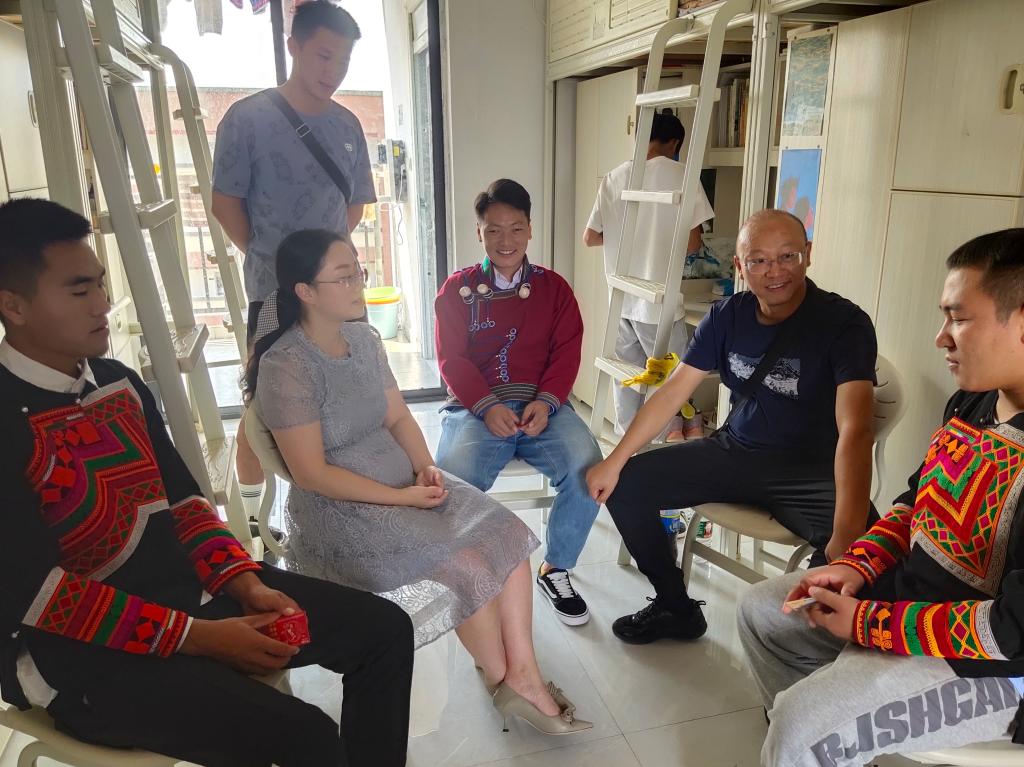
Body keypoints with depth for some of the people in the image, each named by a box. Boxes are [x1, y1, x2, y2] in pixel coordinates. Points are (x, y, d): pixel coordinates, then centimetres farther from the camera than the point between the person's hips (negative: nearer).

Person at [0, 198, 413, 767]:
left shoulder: (119, 382, 8)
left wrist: (247, 585, -4)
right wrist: (198, 637, -20)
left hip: (190, 585, 8)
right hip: (83, 650, -7)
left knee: (384, 628, 2)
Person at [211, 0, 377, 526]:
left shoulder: (346, 125, 6)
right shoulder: (248, 117, -10)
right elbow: (225, 201, -6)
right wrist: (266, 257, -1)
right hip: (275, 292, -5)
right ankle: (251, 514, 20)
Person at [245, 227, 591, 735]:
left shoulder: (364, 338, 5)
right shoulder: (285, 366, -19)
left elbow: (398, 417, 9)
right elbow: (312, 474, -20)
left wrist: (426, 467, -10)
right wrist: (401, 497, -18)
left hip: (405, 482, 8)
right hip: (340, 509, -7)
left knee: (509, 536, -8)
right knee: (469, 568, -19)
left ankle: (523, 674, 0)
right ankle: (501, 680, 7)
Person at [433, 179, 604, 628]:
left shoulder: (553, 287, 15)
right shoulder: (458, 289, 11)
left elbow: (567, 353, 6)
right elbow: (451, 359, 0)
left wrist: (546, 402, -13)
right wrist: (487, 407, -16)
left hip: (541, 406, 2)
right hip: (475, 407, -1)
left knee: (589, 471, -27)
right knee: (452, 483, -31)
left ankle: (555, 569, -1)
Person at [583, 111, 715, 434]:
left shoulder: (614, 178, 5)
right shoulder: (680, 174, -7)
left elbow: (590, 237, 8)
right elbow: (692, 243, -8)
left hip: (621, 300, 5)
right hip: (659, 302, -5)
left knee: (627, 379, 15)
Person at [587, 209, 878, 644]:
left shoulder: (844, 324, -19)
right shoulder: (728, 315, -3)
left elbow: (854, 430, -31)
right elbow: (674, 391, 1)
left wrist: (846, 539, -44)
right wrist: (615, 461, -4)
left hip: (810, 470, -5)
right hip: (735, 452, 5)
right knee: (625, 485, -3)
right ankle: (676, 609, 16)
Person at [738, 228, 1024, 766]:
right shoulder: (971, 404, 1)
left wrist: (867, 623, -21)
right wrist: (858, 566, -2)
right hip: (907, 589, 10)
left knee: (803, 721, -23)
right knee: (761, 608, 14)